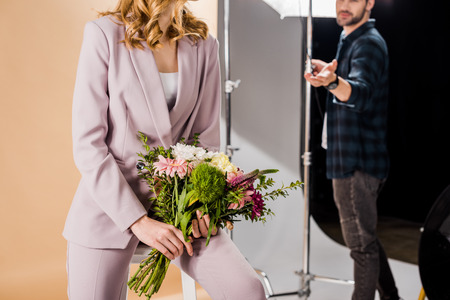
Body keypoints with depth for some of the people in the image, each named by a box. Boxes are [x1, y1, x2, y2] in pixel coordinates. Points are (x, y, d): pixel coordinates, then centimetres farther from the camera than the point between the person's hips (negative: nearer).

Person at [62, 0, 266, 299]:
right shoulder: (105, 33, -8)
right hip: (110, 206, -2)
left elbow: (208, 136, 8)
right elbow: (88, 144, -11)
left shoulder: (204, 44, 4)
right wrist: (137, 220, -16)